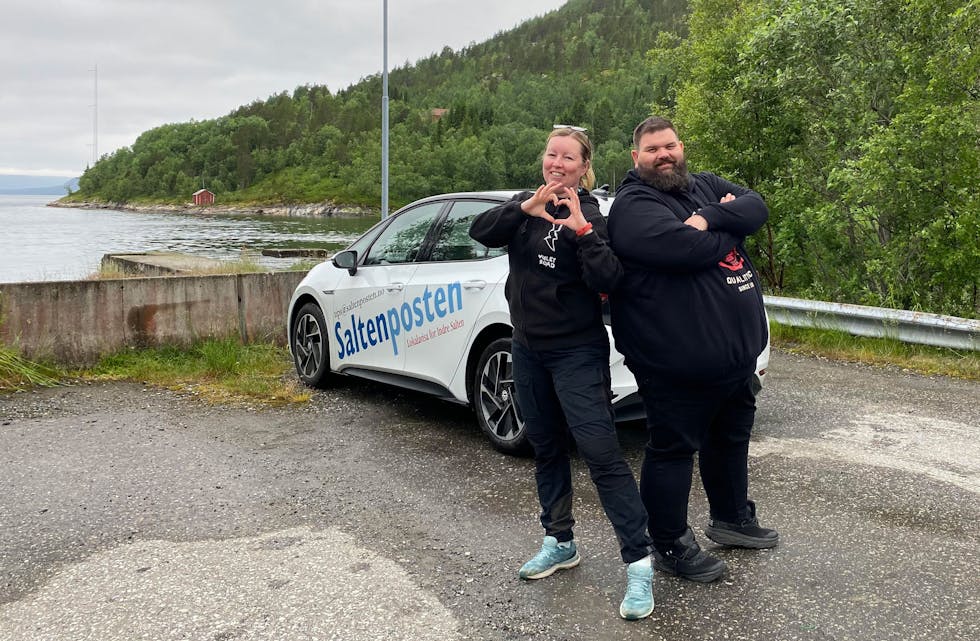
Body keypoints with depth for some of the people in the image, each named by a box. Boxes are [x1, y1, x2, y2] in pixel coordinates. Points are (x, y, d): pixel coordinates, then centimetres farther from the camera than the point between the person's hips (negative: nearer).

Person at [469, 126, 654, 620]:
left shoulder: (591, 214, -7)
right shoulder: (525, 207, 6)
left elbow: (607, 281, -18)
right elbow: (480, 231, -12)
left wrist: (583, 231, -29)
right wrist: (523, 208, -27)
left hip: (577, 352, -5)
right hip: (528, 349, 6)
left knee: (601, 453, -11)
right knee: (546, 448, 16)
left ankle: (639, 563, -6)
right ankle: (559, 543, 31)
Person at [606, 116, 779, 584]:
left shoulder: (706, 185, 13)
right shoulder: (633, 205, -12)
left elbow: (756, 207, -3)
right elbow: (687, 248, -26)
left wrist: (709, 219, -19)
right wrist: (730, 227, -8)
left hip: (738, 351, 8)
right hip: (678, 364, -8)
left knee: (731, 438, 23)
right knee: (673, 450, 3)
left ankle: (731, 518, 43)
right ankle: (671, 546, 18)